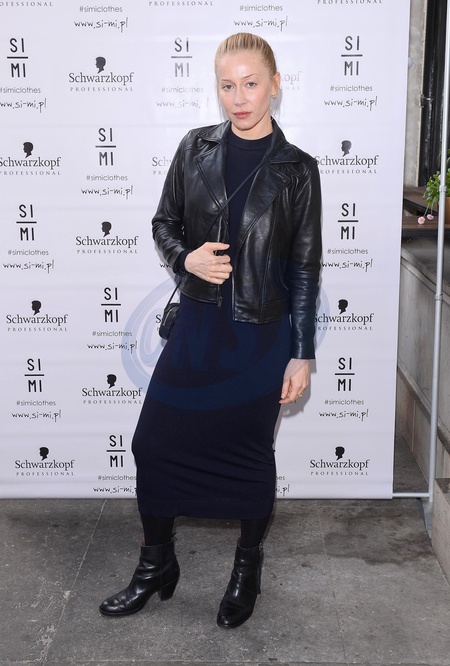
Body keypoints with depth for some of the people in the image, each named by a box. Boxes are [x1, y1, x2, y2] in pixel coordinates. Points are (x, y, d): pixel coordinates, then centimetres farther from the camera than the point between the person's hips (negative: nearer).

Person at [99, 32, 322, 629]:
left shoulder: (296, 169, -3)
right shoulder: (196, 149, 3)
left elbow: (305, 267, -2)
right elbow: (164, 223, 11)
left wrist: (301, 355, -4)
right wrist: (187, 258, -12)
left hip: (261, 335, -2)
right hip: (198, 326, 3)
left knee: (250, 453, 10)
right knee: (154, 442, 6)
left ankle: (247, 570, 33)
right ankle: (157, 566, 28)